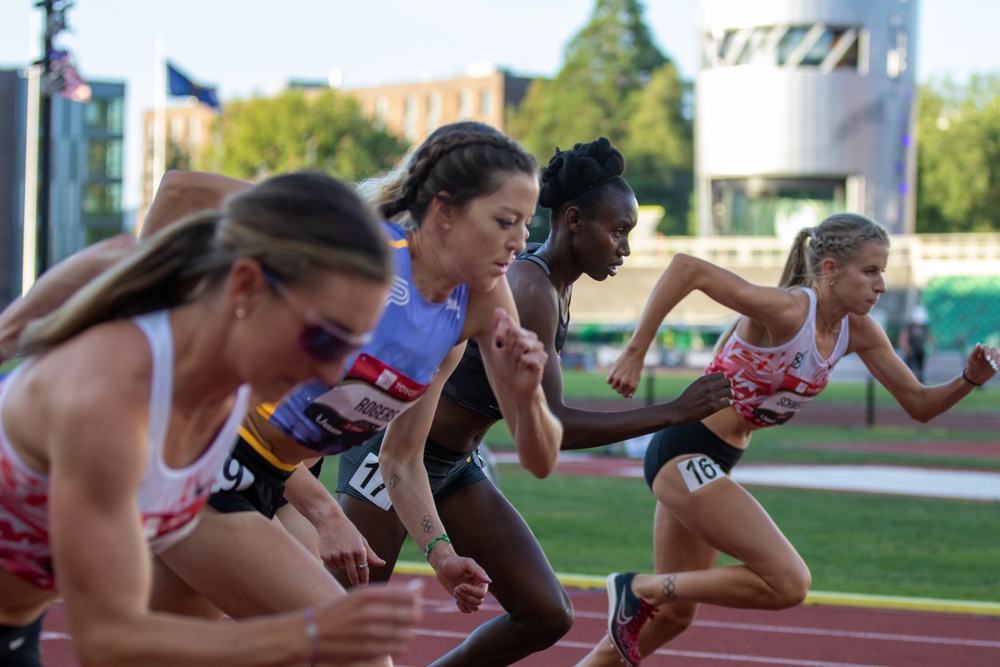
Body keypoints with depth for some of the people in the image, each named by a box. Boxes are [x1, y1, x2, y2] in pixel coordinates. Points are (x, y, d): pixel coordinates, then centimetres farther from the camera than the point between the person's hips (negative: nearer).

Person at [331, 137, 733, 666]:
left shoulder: (557, 285, 4)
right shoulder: (528, 289, -24)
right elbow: (545, 426, -29)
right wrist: (674, 413, -27)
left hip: (454, 465, 9)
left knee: (547, 616, -2)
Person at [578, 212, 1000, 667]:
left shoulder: (859, 332, 2)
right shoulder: (787, 311, -23)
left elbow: (919, 405, 8)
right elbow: (686, 268, -31)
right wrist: (634, 353, -30)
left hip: (710, 465, 9)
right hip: (684, 453, -9)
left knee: (674, 615, 16)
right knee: (789, 583, -16)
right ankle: (637, 590, -5)